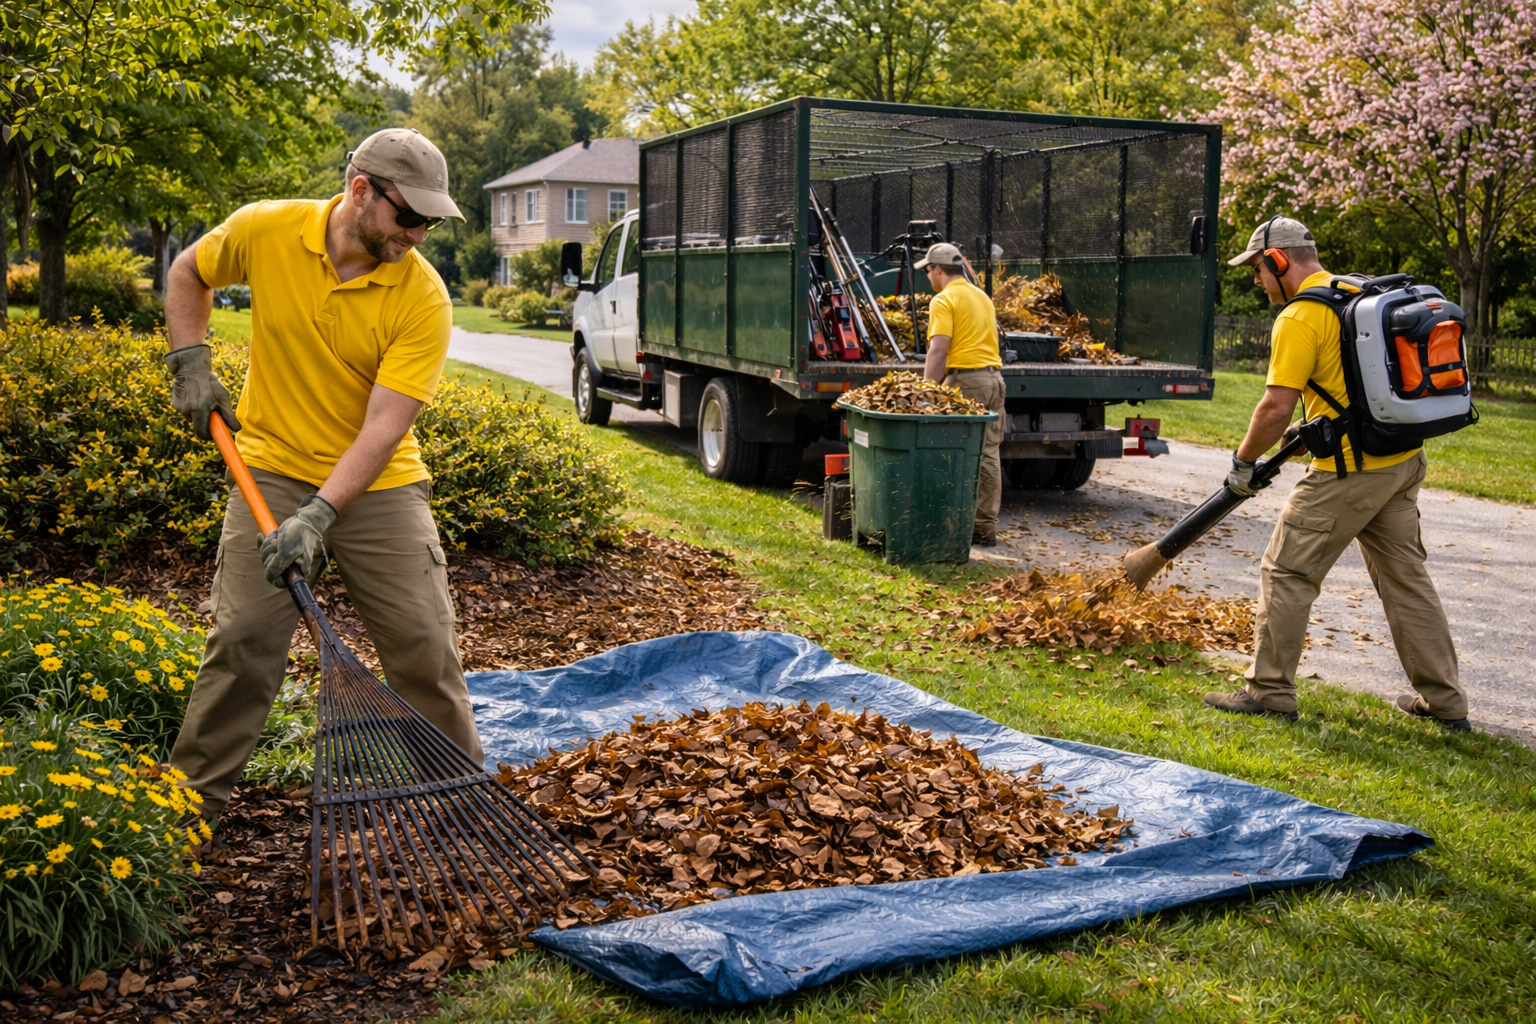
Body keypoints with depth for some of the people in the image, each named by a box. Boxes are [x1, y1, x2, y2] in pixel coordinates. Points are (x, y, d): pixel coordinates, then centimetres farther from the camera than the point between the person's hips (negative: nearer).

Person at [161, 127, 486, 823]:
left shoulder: (423, 297, -17)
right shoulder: (263, 231, -11)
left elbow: (385, 425, -22)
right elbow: (188, 274, 11)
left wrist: (320, 513, -30)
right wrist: (191, 364, 1)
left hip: (378, 484, -1)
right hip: (274, 470, 1)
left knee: (424, 642, -2)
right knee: (242, 636, -2)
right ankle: (193, 797, 15)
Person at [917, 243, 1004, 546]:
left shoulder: (944, 300, -6)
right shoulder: (983, 297, 20)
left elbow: (938, 350, -15)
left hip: (965, 379, -8)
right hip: (994, 378, 8)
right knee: (988, 454, 9)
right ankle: (986, 527, 12)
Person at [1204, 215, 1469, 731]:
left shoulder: (1300, 318, -14)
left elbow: (1276, 407, -18)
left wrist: (1243, 461, -4)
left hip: (1349, 471, -9)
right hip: (1403, 461, 9)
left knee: (1287, 572, 2)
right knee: (1405, 575, 15)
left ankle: (1270, 692, 7)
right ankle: (1444, 701, 20)